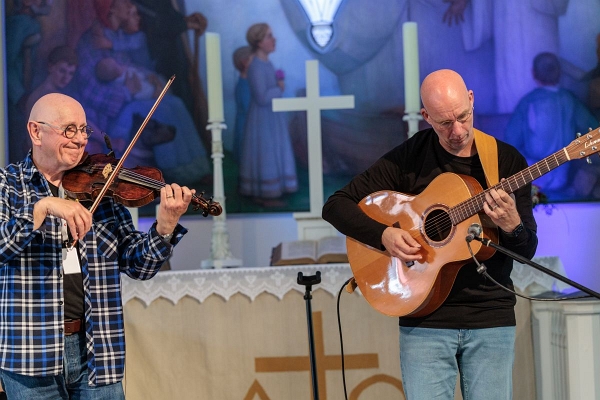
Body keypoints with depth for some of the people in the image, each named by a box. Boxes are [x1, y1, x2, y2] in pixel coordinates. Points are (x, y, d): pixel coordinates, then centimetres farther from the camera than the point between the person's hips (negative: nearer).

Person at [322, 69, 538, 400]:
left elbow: (528, 251, 2)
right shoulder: (408, 158, -1)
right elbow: (336, 205, 0)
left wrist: (512, 226, -20)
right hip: (426, 321, -1)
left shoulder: (507, 161, 1)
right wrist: (384, 235, -15)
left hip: (491, 320, 1)